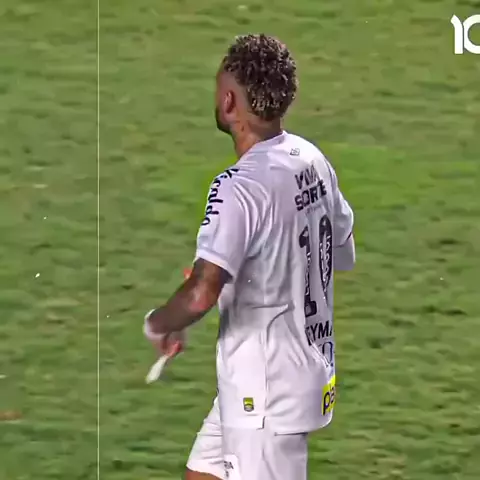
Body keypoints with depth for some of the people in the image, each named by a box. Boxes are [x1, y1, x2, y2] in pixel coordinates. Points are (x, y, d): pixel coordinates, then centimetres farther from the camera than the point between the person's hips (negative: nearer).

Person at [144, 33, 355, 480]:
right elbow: (343, 255, 17)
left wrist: (158, 324, -13)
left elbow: (201, 295, -33)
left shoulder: (240, 187, -24)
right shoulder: (312, 160, 2)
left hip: (267, 393, -9)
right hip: (309, 371, 9)